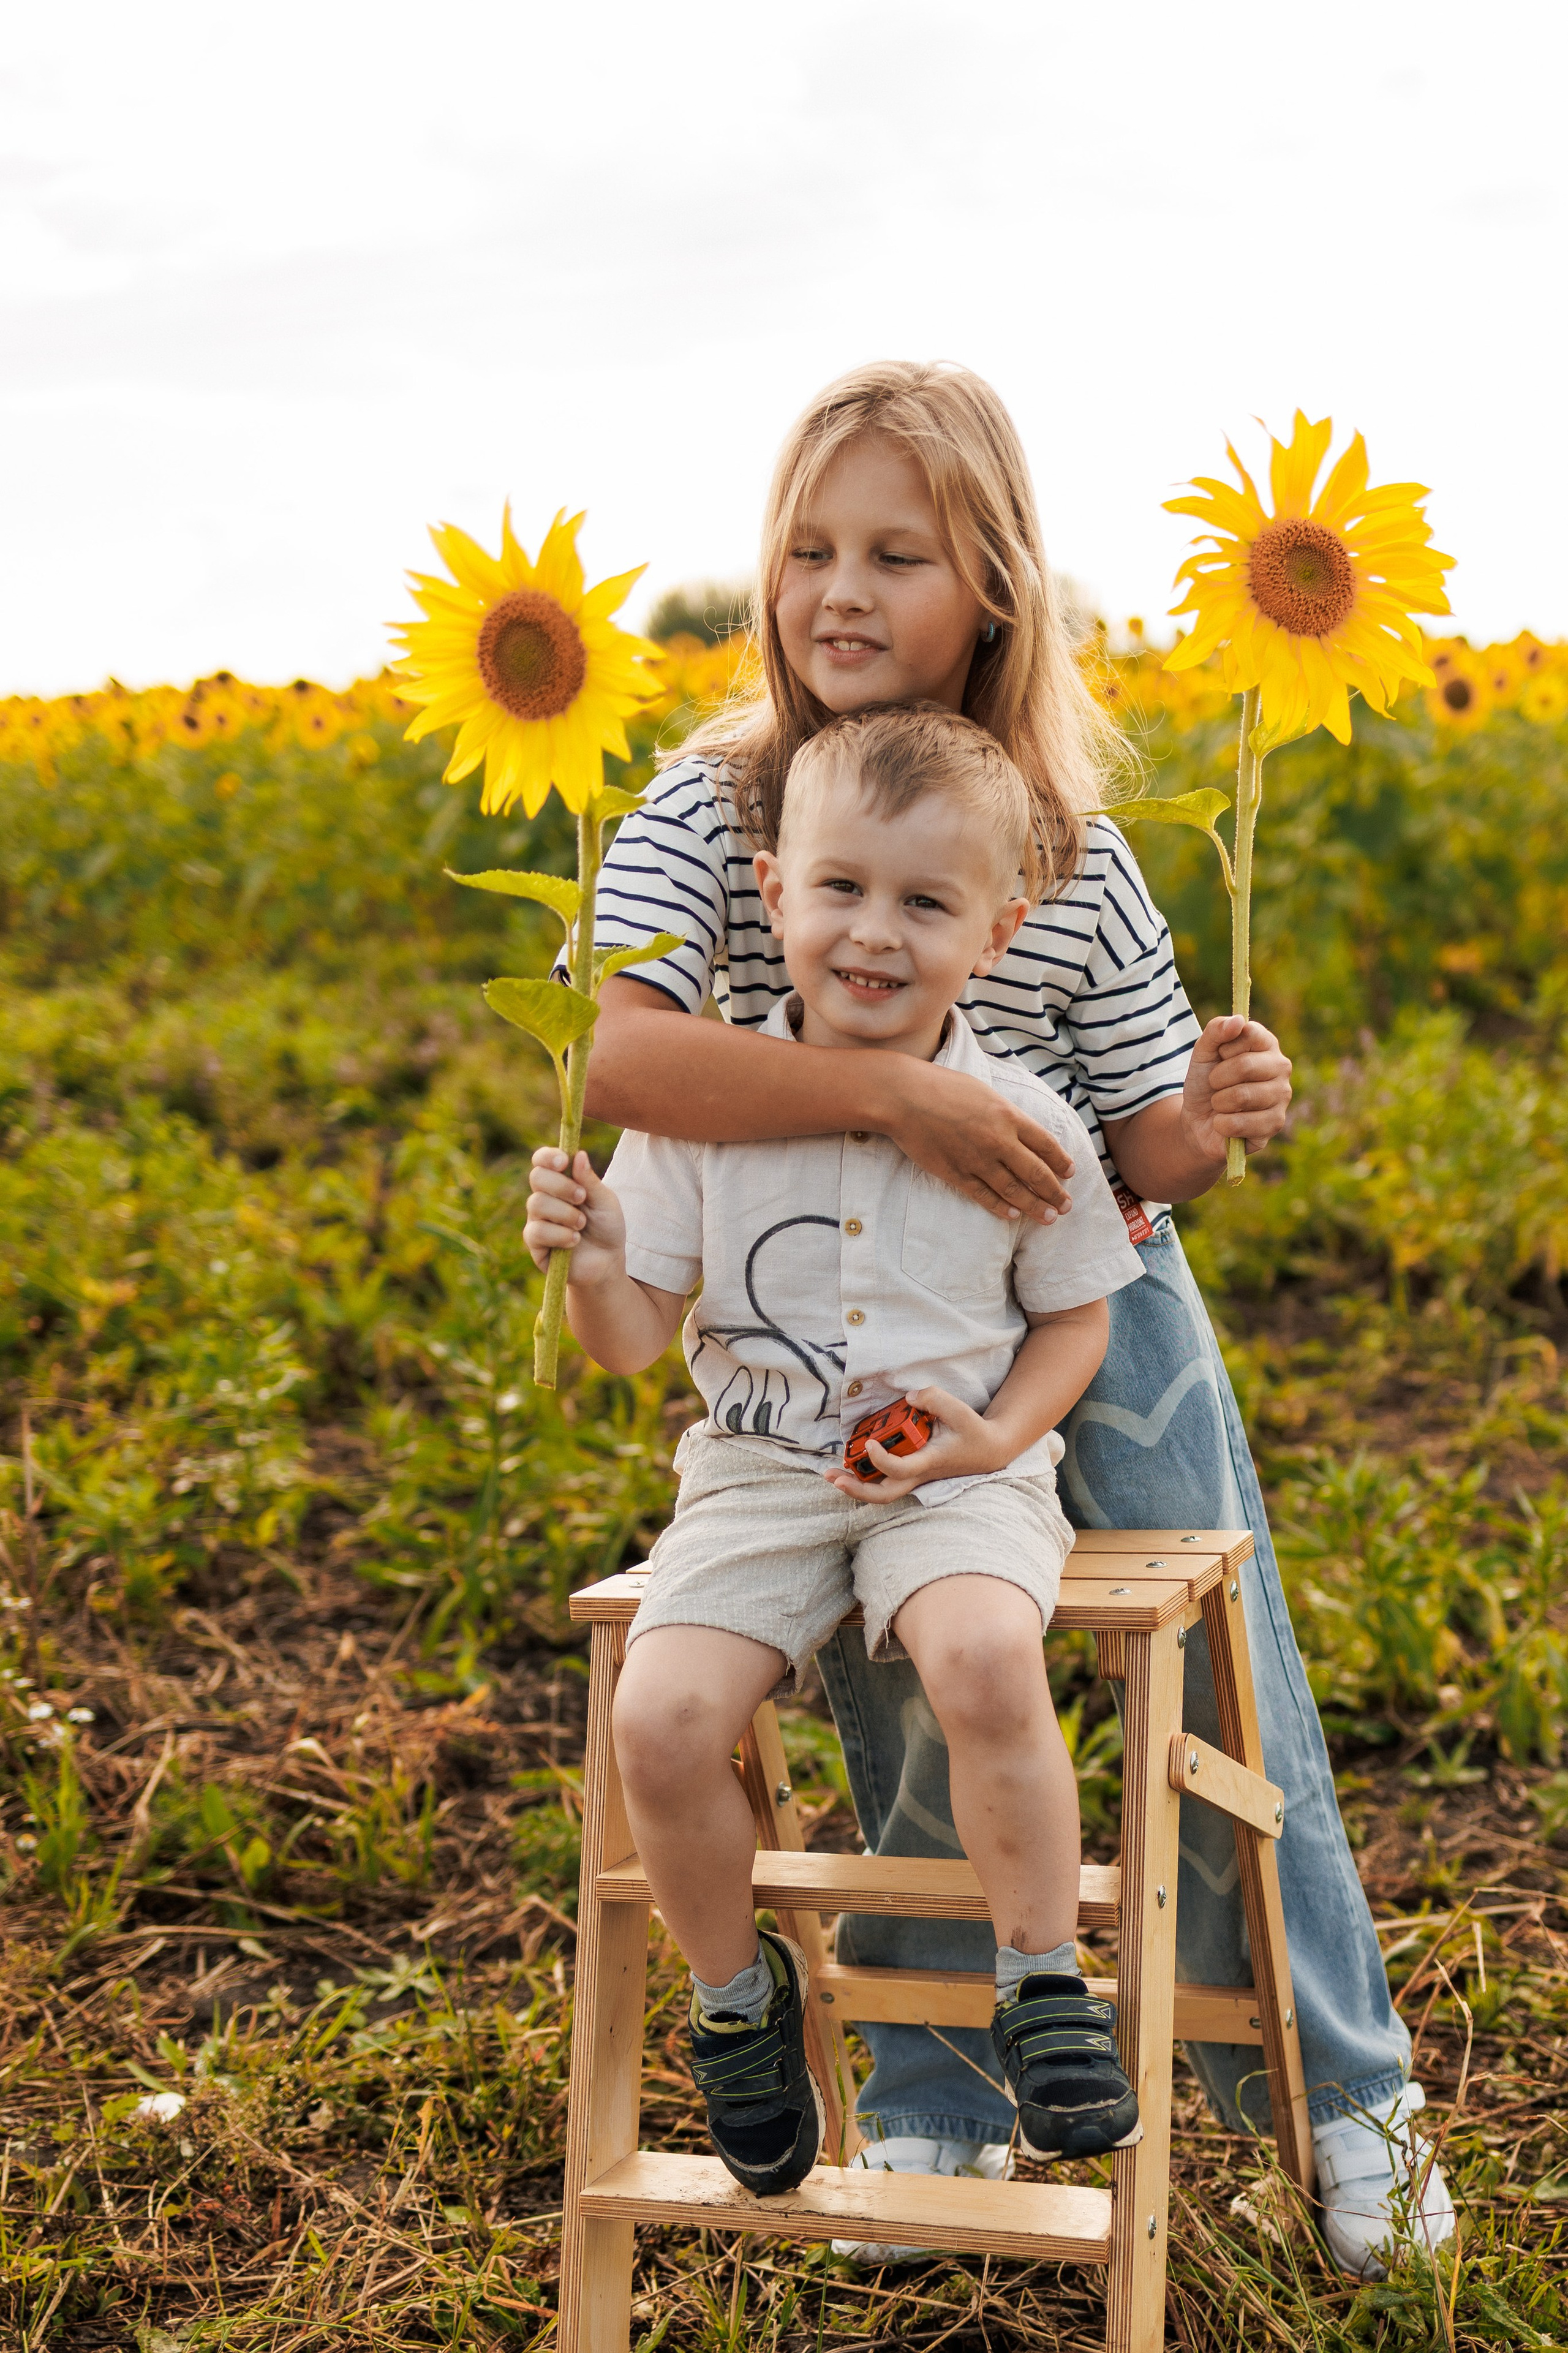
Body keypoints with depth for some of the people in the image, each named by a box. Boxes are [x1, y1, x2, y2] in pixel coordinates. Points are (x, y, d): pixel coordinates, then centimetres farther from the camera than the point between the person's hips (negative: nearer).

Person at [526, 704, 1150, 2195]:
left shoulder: (1023, 1128, -4)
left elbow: (1075, 1315, 9)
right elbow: (632, 1340, 0)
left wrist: (1001, 1434, -9)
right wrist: (592, 1266, -23)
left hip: (959, 1476, -1)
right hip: (757, 1479, 2)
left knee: (983, 1656, -34)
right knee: (660, 1718, -22)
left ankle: (1043, 1982, -10)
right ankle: (734, 1989, 9)